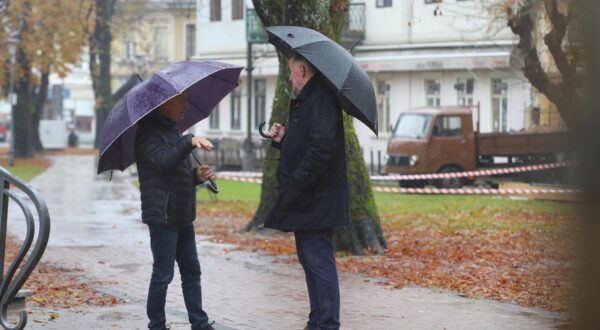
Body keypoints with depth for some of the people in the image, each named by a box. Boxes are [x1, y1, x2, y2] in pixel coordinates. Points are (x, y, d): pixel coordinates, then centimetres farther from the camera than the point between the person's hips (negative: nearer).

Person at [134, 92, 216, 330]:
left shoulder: (172, 131, 19)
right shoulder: (149, 133, -11)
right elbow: (163, 161, -29)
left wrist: (196, 176, 6)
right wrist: (189, 142, -38)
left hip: (182, 216, 9)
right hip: (163, 216, -9)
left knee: (191, 271, 11)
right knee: (163, 273, -3)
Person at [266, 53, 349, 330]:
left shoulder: (320, 100, -17)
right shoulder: (307, 100, 17)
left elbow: (321, 148, -27)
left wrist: (295, 184, -24)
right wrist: (284, 139, 9)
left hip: (316, 201, -11)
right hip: (306, 201, 11)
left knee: (319, 262, -7)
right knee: (311, 260, 17)